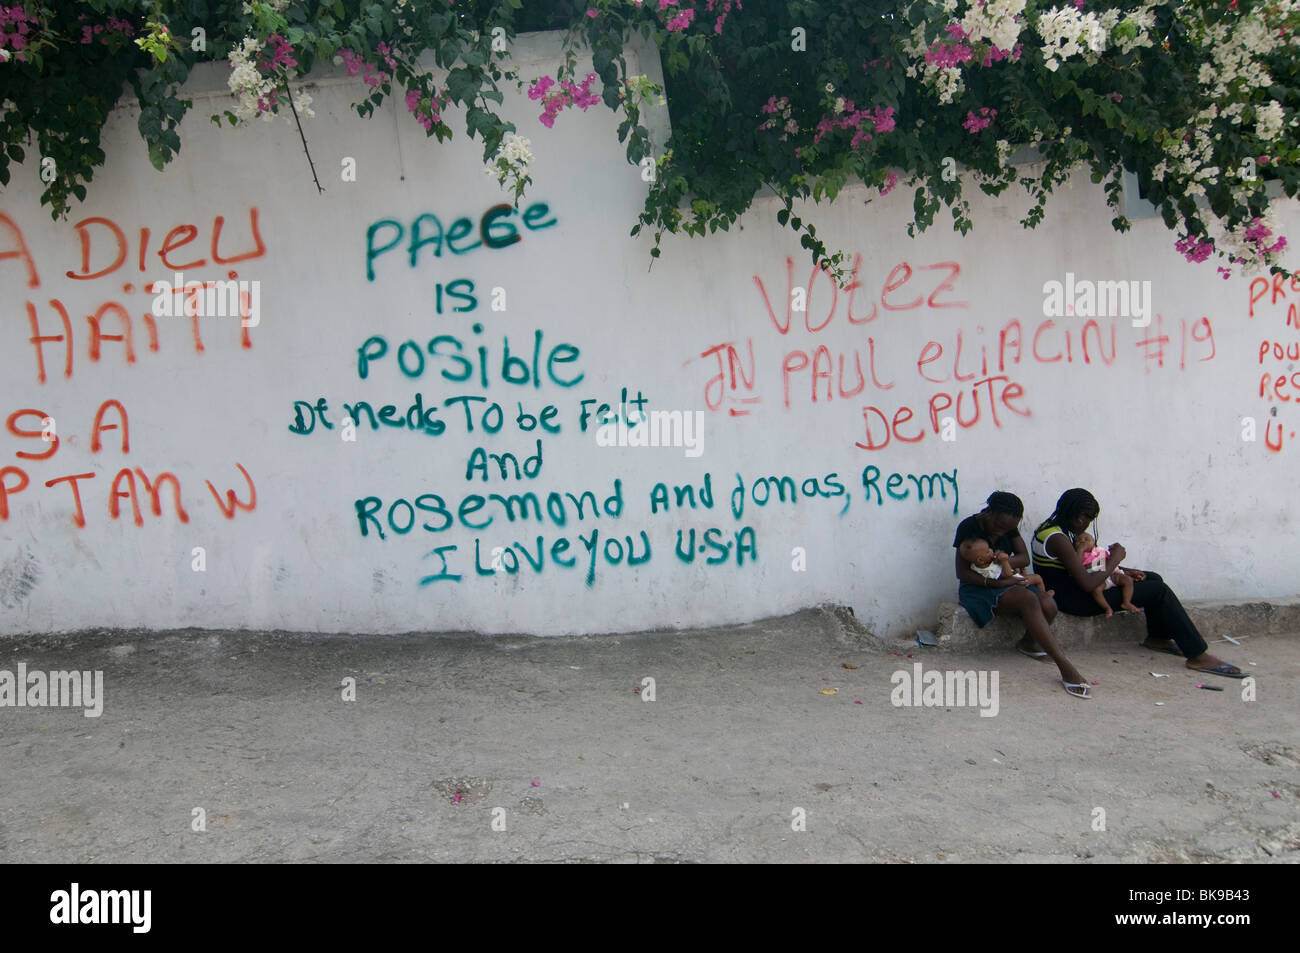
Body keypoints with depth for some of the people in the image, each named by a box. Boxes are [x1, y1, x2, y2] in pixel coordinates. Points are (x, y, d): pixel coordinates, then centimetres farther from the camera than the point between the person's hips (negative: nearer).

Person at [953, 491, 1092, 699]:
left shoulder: (1008, 526, 8)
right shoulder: (969, 527, -12)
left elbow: (1024, 558, 1)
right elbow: (962, 573, -15)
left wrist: (1007, 560, -24)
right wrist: (999, 582, -24)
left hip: (1007, 582, 7)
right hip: (979, 587, -7)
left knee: (1048, 605, -22)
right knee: (1028, 599, -33)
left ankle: (1027, 642, 10)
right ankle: (1066, 668, -37)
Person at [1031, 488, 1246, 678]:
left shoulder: (1062, 530, 8)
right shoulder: (1058, 539, -25)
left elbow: (1086, 563, 20)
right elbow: (1088, 584, -30)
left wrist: (1122, 571, 6)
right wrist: (1115, 560, -15)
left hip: (1074, 590, 11)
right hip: (1074, 600, -11)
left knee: (1153, 579, 16)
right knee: (1159, 590, -10)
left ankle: (1157, 637, 30)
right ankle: (1198, 655, -8)